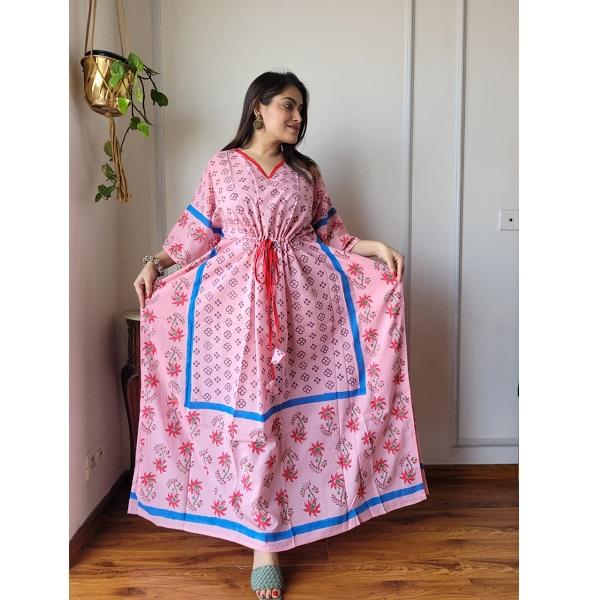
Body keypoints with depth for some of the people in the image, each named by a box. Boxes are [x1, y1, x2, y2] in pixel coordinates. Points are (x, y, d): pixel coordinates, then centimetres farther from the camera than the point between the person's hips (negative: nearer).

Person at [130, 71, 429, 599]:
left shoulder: (306, 171, 13)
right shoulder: (222, 166, 8)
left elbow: (330, 233, 14)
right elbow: (198, 229, 9)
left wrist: (375, 247, 0)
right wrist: (156, 262, -3)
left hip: (303, 295, 2)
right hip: (236, 293, -2)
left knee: (299, 403, 2)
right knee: (248, 407, -4)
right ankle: (261, 538, 6)